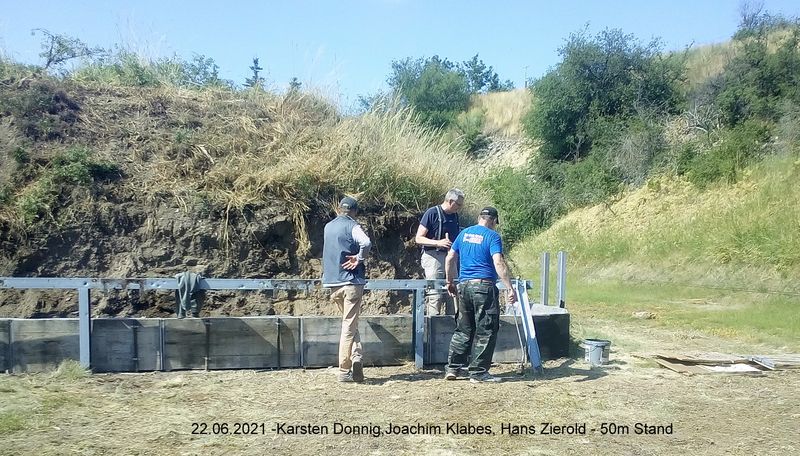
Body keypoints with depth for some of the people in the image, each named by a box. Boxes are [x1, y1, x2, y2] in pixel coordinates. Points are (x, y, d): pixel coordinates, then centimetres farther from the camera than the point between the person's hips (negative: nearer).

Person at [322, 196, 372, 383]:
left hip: (332, 282, 6)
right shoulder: (352, 226, -7)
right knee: (349, 325, -3)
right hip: (351, 281, -6)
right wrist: (359, 258, -12)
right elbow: (366, 243, -27)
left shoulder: (328, 227, 14)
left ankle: (355, 356, 0)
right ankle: (345, 371, -5)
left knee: (349, 322, 16)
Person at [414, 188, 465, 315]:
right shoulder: (432, 213, -7)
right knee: (435, 293, -9)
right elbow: (419, 238, -9)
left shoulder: (455, 216, 14)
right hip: (434, 256, -7)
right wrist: (438, 243, -22)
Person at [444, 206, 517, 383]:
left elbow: (450, 258, 14)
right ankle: (478, 372, 4)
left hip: (464, 286, 6)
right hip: (484, 287, -6)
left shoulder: (464, 234, 13)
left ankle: (452, 368, 15)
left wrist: (450, 282, 24)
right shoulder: (492, 236, -5)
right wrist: (510, 288, -18)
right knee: (486, 331, 3)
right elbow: (499, 263, -17)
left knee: (463, 329, 15)